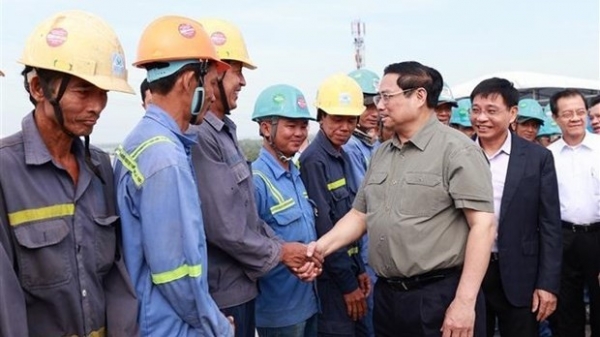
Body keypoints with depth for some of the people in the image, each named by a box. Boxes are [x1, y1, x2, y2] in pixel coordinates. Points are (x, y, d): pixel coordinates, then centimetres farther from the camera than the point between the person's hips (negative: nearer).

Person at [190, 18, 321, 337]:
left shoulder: (225, 131, 10)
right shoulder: (197, 137, -22)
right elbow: (223, 227, -24)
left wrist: (286, 251, 2)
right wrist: (279, 252, -9)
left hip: (241, 285, 9)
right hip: (220, 292, -9)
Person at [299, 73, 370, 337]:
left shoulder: (343, 157, 7)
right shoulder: (314, 161, -19)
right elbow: (323, 230, -20)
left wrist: (359, 270, 10)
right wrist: (347, 283, -14)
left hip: (348, 268, 8)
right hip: (331, 277, -8)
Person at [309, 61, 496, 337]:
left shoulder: (456, 149, -10)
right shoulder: (381, 154, 11)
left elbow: (483, 225, -15)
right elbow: (360, 214, 14)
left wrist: (465, 302, -18)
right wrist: (324, 245, -3)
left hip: (440, 296, -6)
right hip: (386, 296, 7)